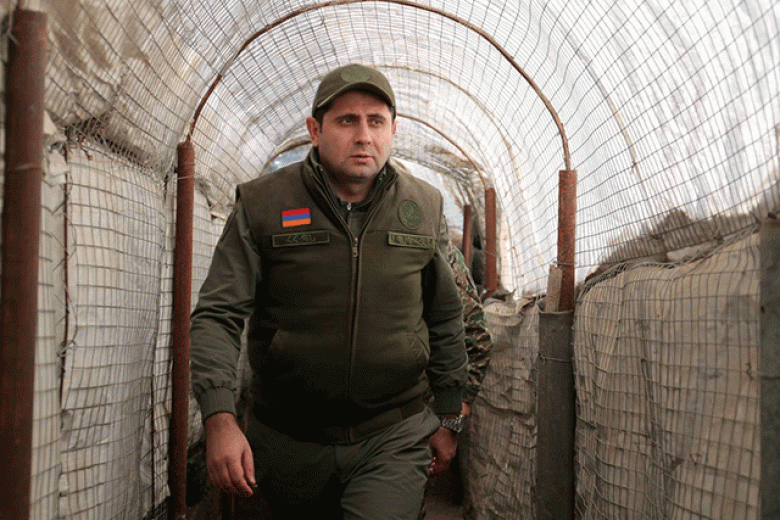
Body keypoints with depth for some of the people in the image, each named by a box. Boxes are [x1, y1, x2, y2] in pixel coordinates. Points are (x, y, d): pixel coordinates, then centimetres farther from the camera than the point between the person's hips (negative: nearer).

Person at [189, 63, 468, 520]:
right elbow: (218, 316, -8)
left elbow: (446, 319, 12)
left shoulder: (425, 207, 3)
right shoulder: (261, 205, -4)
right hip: (289, 443, 0)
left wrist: (448, 417, 15)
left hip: (394, 441, 0)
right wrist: (220, 419, -20)